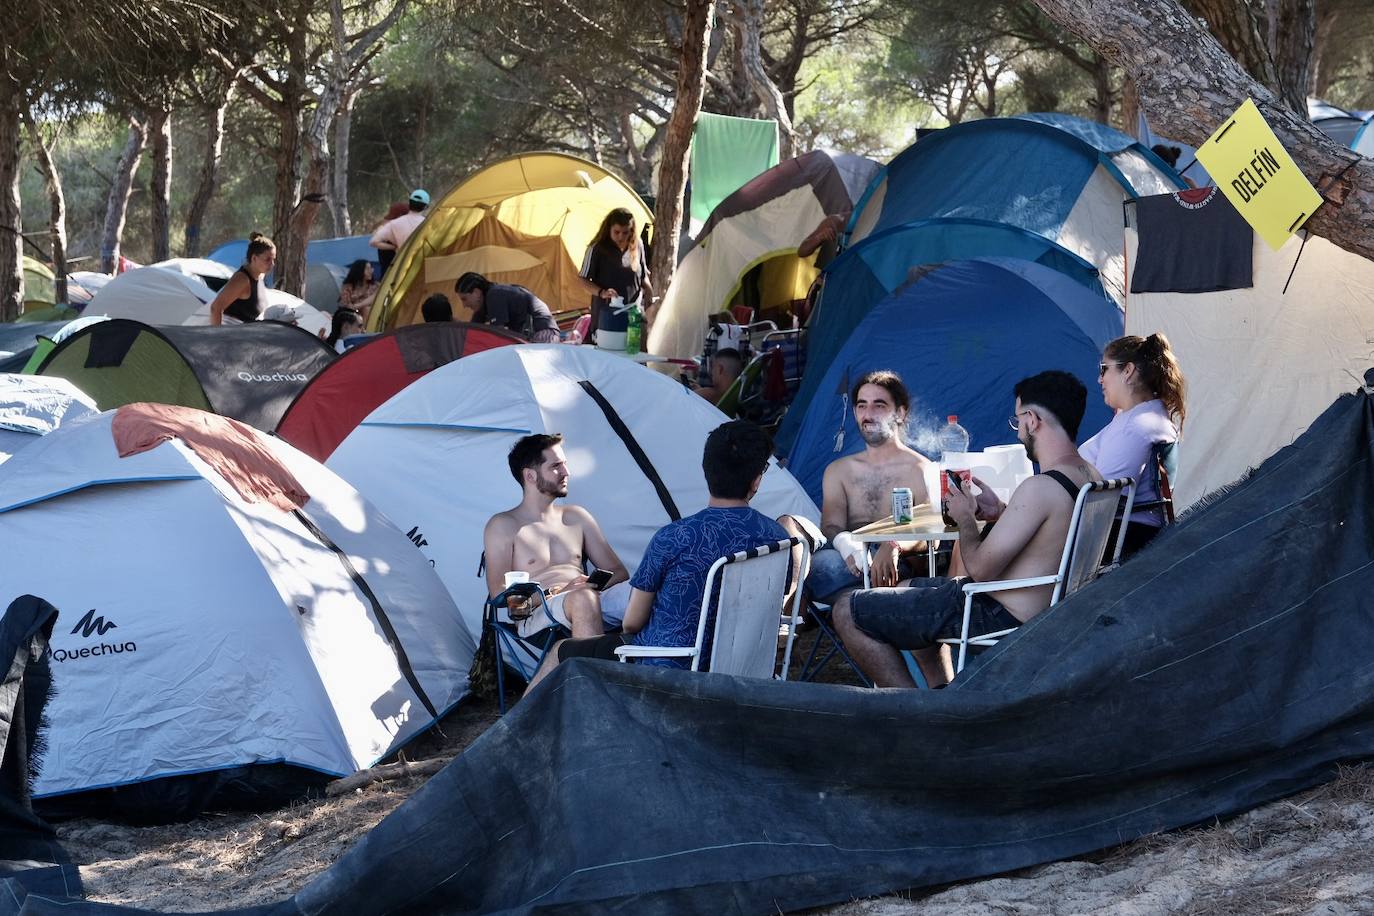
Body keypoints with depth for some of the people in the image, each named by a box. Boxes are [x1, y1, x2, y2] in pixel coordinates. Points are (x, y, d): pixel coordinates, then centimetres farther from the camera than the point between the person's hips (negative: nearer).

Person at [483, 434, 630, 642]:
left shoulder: (576, 517, 26)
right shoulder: (503, 526, 11)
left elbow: (618, 572, 22)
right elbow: (500, 593, -1)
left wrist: (594, 585, -3)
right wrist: (557, 593, -14)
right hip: (537, 615, -4)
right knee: (583, 599, -40)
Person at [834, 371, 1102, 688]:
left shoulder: (1039, 488, -28)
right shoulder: (1091, 479, 1)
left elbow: (980, 567, -24)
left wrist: (966, 517, -6)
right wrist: (1001, 512, 10)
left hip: (999, 620, -10)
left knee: (848, 611, -3)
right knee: (907, 592, 33)